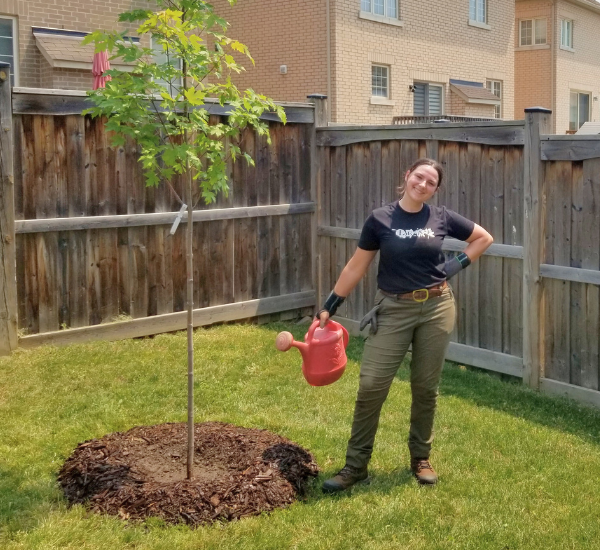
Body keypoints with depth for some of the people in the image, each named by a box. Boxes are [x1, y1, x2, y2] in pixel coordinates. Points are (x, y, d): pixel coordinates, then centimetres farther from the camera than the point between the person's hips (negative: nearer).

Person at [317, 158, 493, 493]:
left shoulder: (442, 218, 1)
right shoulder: (380, 219, -3)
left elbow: (485, 238, 14)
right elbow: (357, 267, 2)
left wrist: (459, 264, 0)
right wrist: (329, 306, 1)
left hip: (437, 309, 1)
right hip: (393, 310, -1)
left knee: (426, 387, 9)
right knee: (371, 385, -5)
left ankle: (421, 458, 27)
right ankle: (356, 466, 6)